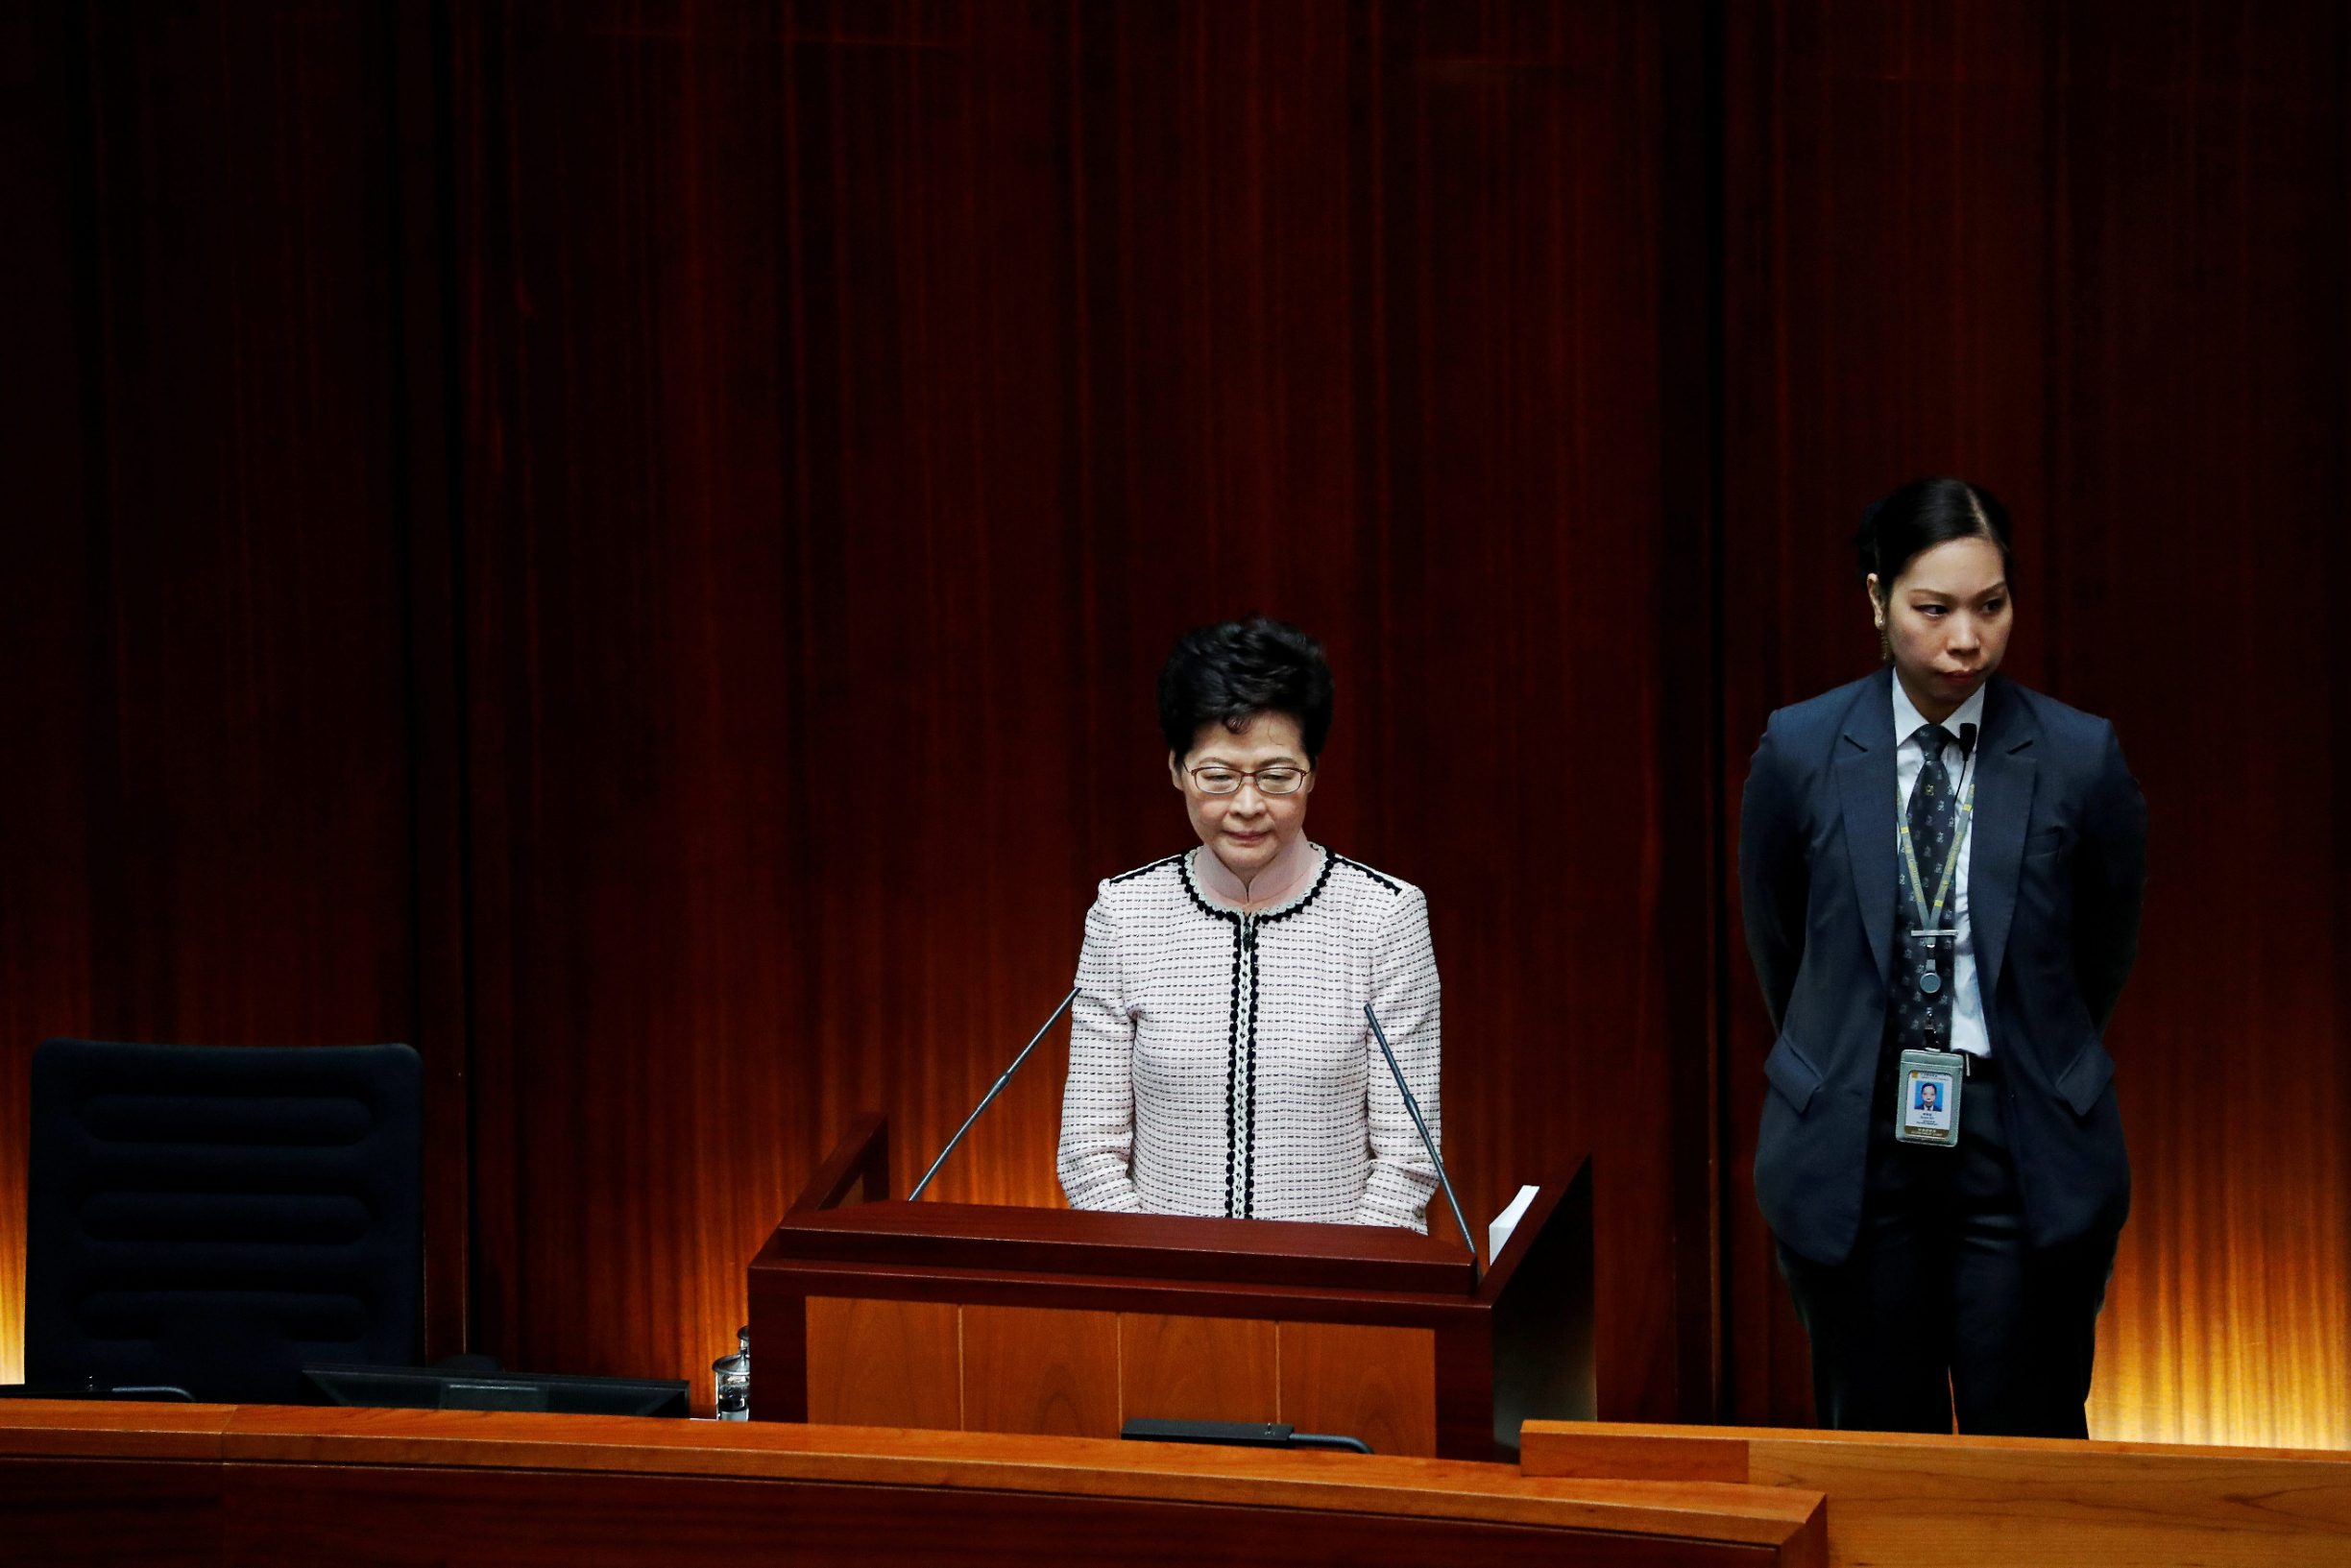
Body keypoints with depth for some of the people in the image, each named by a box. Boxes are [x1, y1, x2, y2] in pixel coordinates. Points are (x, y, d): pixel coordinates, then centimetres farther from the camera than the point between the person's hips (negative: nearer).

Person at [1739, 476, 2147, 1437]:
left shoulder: (2080, 760, -5)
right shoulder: (1798, 753, -3)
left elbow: (2102, 958, 9)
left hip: (2023, 1147, -1)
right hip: (1853, 1143, 1)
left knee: (2029, 1459, 2)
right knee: (1877, 1454, 8)